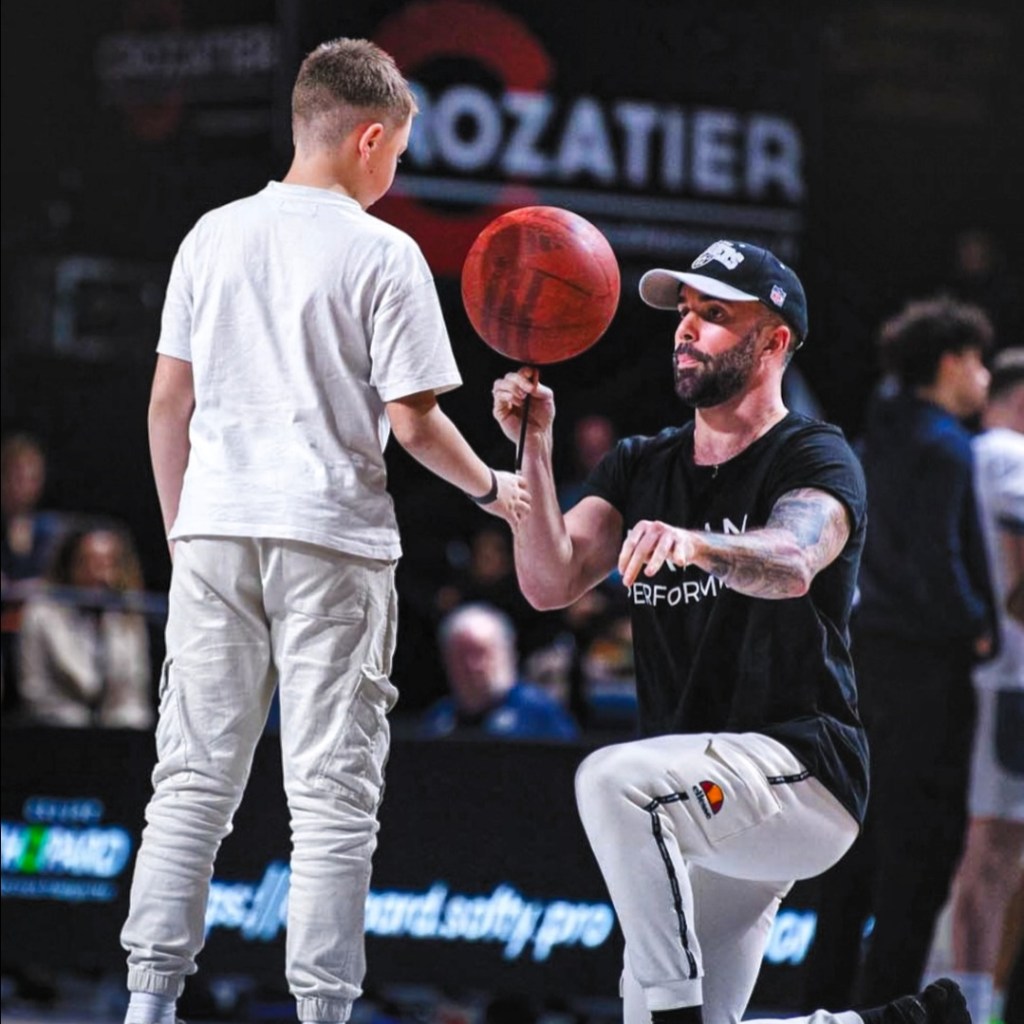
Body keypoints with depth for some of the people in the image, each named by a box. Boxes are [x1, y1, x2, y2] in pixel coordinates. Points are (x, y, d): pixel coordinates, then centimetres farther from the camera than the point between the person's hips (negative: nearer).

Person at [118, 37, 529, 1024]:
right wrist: (492, 488, 9)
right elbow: (412, 422, -8)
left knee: (193, 780, 8)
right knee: (332, 794, 0)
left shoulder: (212, 235, 8)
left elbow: (168, 399, 10)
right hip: (333, 537, -4)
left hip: (216, 532, 4)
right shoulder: (382, 254, -6)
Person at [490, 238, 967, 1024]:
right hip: (702, 797, 8)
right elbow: (551, 583, 1)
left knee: (611, 779, -34)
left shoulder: (815, 458, -5)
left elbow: (792, 565, -28)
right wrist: (535, 449, -12)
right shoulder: (642, 467, 16)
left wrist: (696, 544, -49)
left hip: (802, 776, -8)